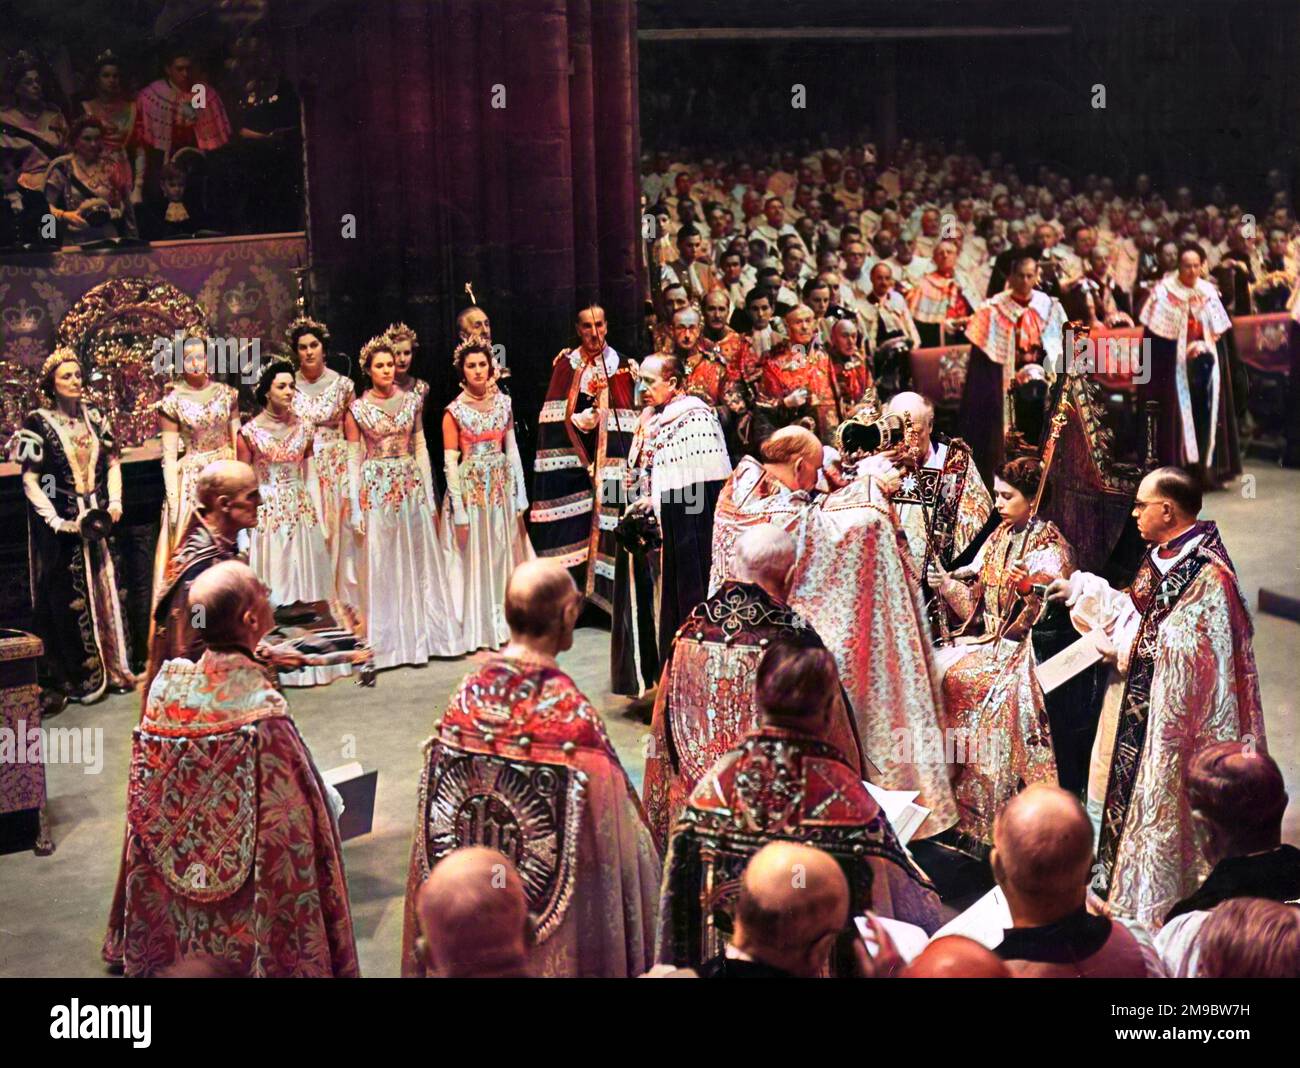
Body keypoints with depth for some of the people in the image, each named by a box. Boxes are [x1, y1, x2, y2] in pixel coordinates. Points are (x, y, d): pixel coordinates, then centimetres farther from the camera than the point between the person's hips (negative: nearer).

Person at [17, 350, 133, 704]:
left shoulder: (93, 417, 8)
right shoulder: (39, 423, -7)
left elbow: (112, 462, 14)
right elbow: (30, 481, -10)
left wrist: (115, 501, -1)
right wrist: (56, 521, -16)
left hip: (97, 520, 5)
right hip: (62, 523, -5)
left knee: (104, 590, 8)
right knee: (69, 599, 0)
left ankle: (112, 668, 17)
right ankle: (77, 678, 7)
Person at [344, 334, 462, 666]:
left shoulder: (411, 401, 6)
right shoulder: (357, 409, -2)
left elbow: (421, 448, 8)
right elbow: (353, 458, -2)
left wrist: (430, 495, 4)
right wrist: (355, 508, -7)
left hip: (411, 487, 3)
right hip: (376, 491, -3)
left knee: (419, 562, 7)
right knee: (380, 567, 2)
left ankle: (420, 635, 17)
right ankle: (388, 641, 11)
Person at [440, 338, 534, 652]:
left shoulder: (503, 402, 5)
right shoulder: (454, 411, -7)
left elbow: (512, 449, 8)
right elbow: (450, 463, -8)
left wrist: (520, 494, 4)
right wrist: (459, 509, -12)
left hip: (501, 487, 4)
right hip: (470, 489, -4)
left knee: (503, 553, 9)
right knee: (474, 557, 2)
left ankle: (501, 624, 21)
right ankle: (477, 630, 12)